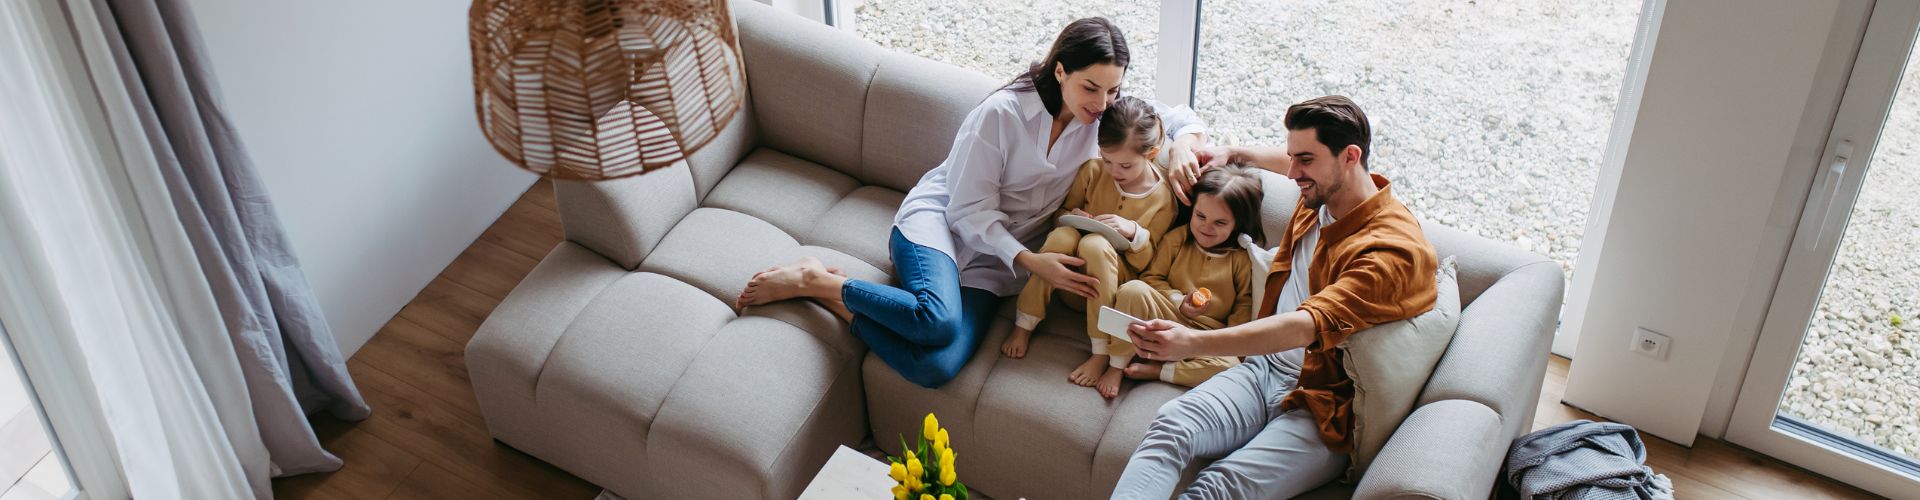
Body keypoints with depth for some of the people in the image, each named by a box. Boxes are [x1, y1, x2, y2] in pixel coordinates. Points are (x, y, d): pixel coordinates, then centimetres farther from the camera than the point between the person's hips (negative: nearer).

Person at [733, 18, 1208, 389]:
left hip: (993, 258, 5)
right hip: (938, 219, -4)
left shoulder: (1106, 114, -2)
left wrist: (1183, 145, -16)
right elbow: (971, 211, -15)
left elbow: (1182, 118, 8)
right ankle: (812, 280, -16)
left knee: (938, 367, -26)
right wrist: (1031, 261, -26)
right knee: (940, 321, -39)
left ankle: (834, 297, -8)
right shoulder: (1002, 113, -18)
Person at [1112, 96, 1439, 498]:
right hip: (1263, 373, 7)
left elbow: (1307, 326, -31)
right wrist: (1234, 155, 36)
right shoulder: (1320, 196, 10)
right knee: (1171, 424, -26)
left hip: (1323, 408, -7)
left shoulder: (1393, 249, -17)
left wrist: (1194, 343, -42)